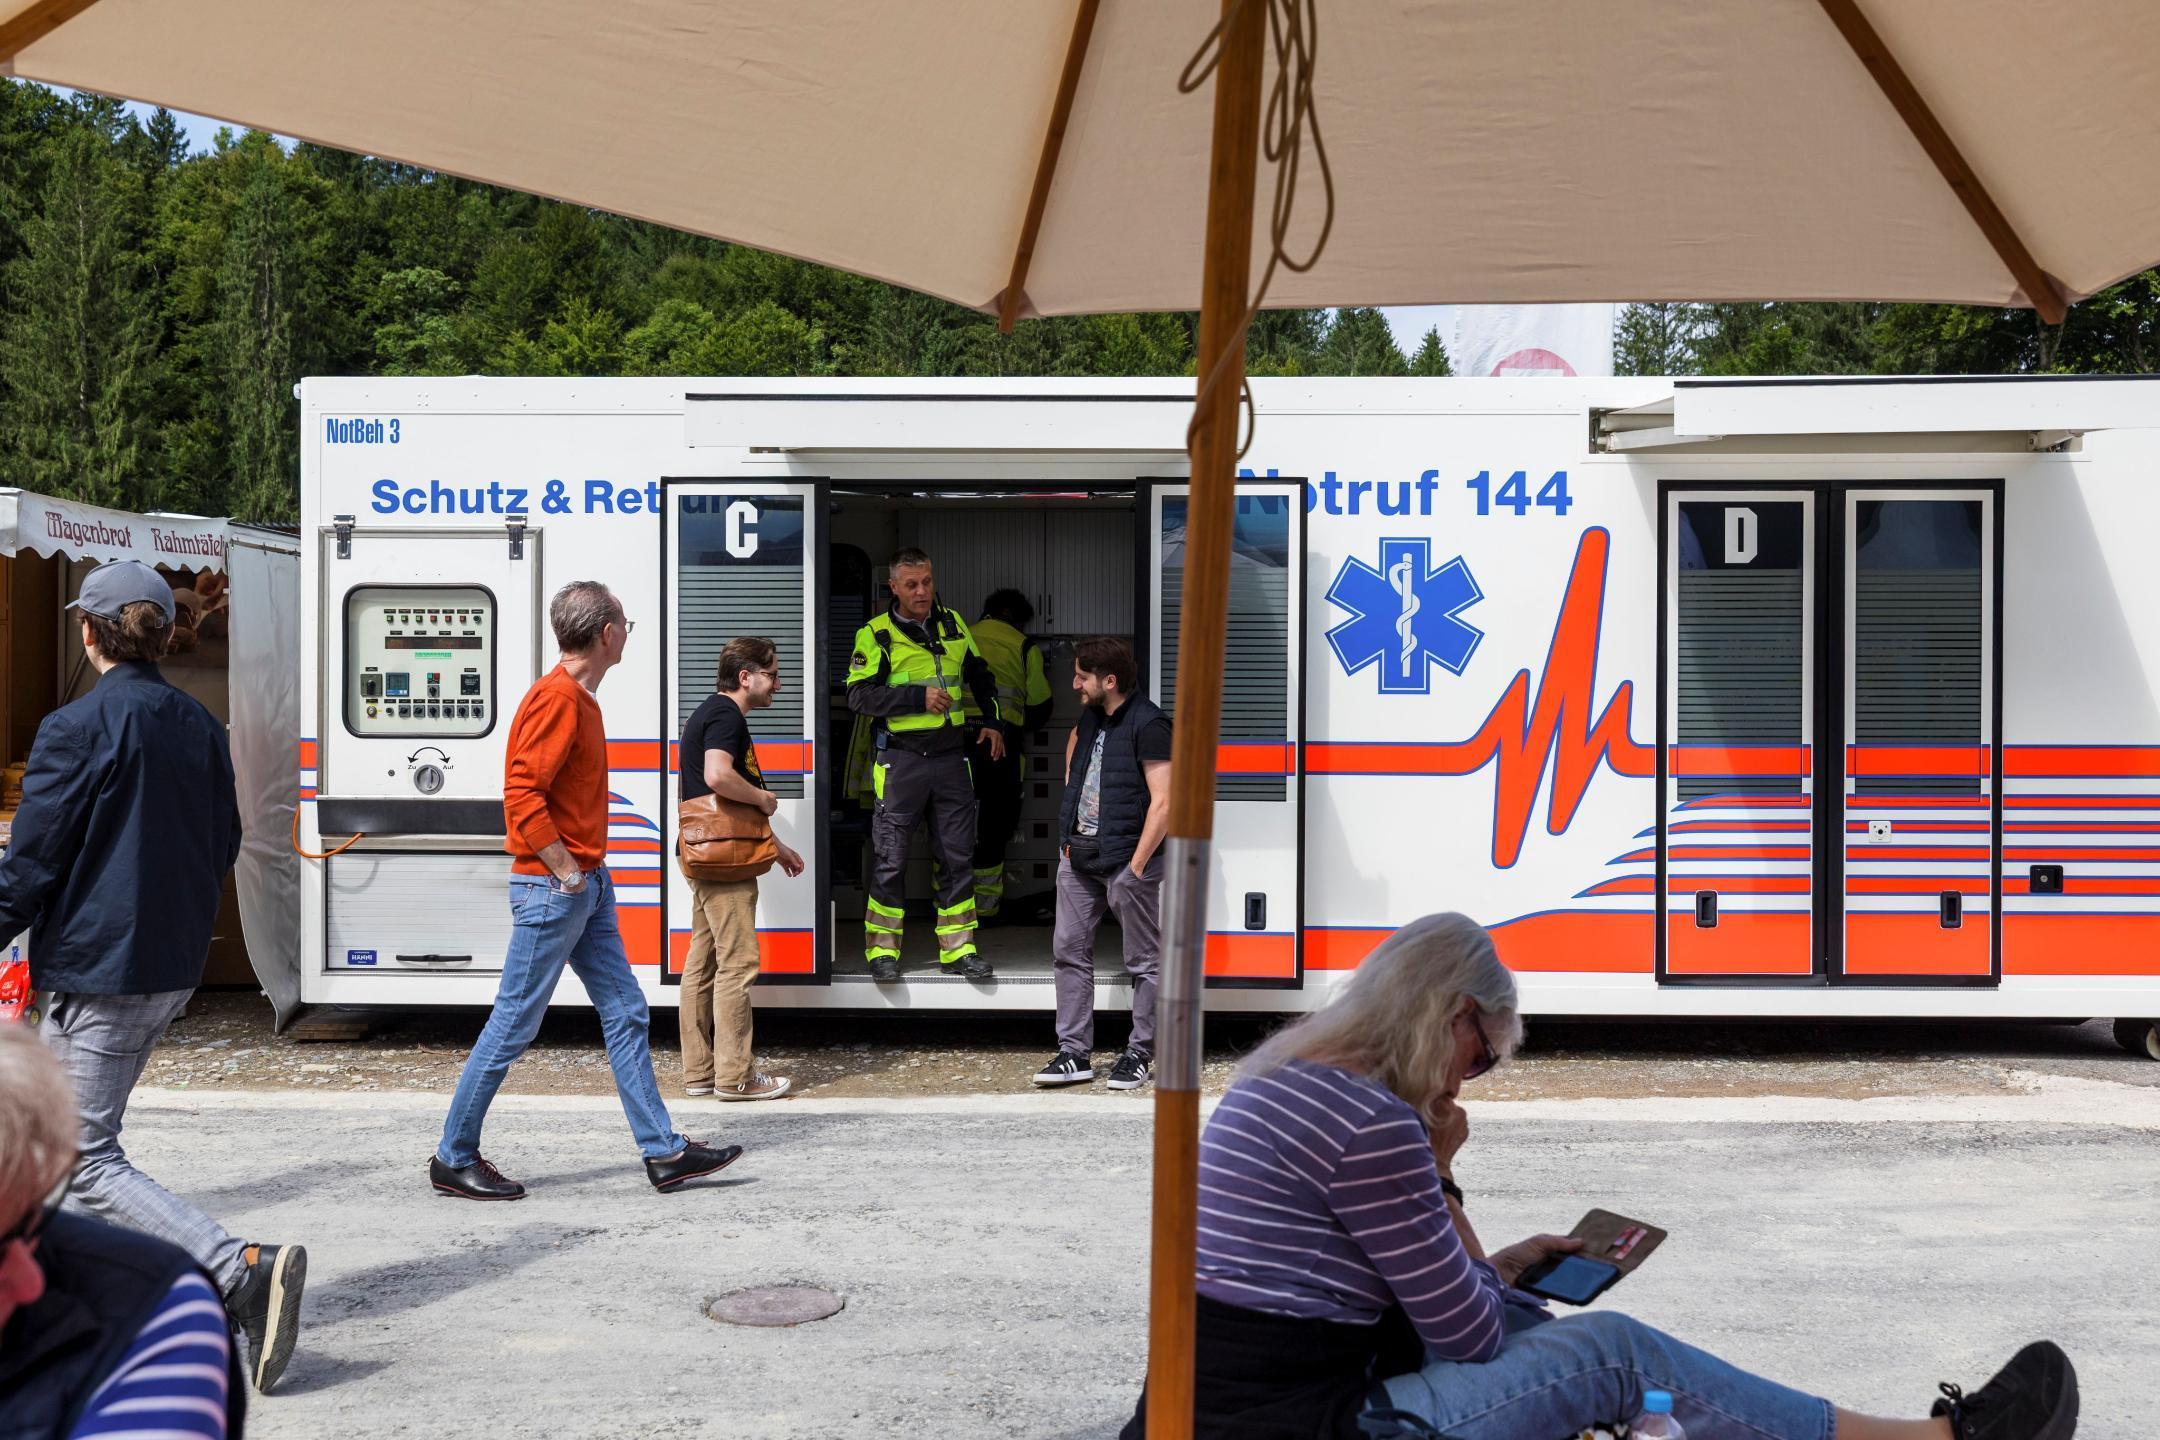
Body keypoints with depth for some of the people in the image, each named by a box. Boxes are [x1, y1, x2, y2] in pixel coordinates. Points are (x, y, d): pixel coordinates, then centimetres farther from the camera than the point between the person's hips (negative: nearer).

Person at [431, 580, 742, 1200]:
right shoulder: (556, 697, -16)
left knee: (625, 1013, 9)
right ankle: (454, 1159, 13)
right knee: (513, 1027, -1)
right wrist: (567, 872, -19)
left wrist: (588, 871, 16)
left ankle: (664, 1152, 13)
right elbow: (521, 794, -22)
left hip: (587, 886, 10)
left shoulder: (581, 699, 14)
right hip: (551, 891, -10)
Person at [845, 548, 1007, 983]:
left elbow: (980, 677, 23)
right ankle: (882, 950, 13)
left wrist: (992, 722, 14)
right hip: (900, 762, -4)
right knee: (890, 858, 1)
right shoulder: (875, 635, -4)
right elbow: (858, 695, -13)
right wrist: (919, 697, -18)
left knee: (957, 856, 8)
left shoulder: (953, 624, 10)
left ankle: (958, 949, 16)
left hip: (951, 758, 4)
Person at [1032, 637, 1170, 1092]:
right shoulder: (1091, 718, 10)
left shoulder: (1147, 725, -14)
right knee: (1068, 950, 8)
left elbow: (1163, 802, -19)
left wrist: (1136, 866, -19)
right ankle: (1074, 1054, 15)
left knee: (1143, 961, 5)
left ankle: (1140, 1055, 14)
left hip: (1125, 861, -8)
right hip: (1078, 854, 8)